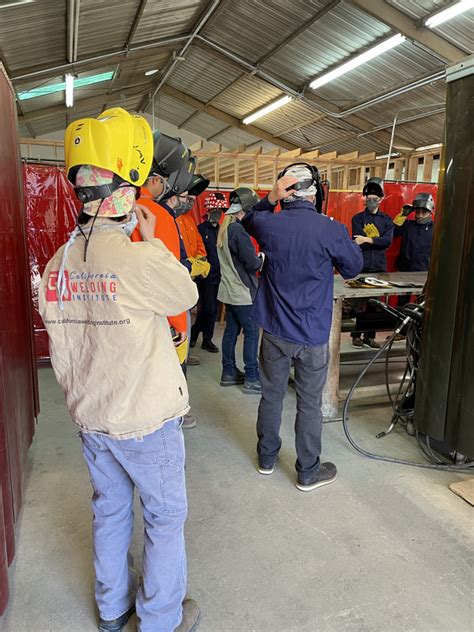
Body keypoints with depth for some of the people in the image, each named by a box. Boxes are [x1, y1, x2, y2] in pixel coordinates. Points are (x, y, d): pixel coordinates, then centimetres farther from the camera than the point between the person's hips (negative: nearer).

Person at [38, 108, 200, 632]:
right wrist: (152, 240, 0)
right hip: (146, 420, -6)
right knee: (165, 518, 15)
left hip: (90, 418, 7)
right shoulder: (138, 259, -26)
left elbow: (60, 349, 6)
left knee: (109, 510, 24)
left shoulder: (58, 264, -3)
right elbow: (186, 295, -7)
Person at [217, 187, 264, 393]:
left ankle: (229, 372, 22)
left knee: (231, 330, 14)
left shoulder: (224, 228, 10)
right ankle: (252, 379, 3)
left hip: (229, 290, 9)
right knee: (251, 332, -2)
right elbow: (252, 263, -19)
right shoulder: (238, 230, -18)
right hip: (242, 292, -9)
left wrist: (255, 258, 7)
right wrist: (262, 258, 1)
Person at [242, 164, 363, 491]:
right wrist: (349, 242, 15)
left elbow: (249, 221, 19)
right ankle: (308, 472, 26)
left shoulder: (267, 224, -7)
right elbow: (353, 268, 0)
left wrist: (269, 199, 3)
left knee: (271, 395, 18)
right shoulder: (331, 229, -16)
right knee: (310, 403, 10)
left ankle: (267, 458, 36)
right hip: (313, 334, -3)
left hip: (274, 330, 3)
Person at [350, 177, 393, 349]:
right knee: (359, 302, -2)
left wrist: (367, 240, -16)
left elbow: (388, 241, -6)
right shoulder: (358, 218, 6)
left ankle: (369, 335, 15)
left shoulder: (387, 220, 11)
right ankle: (357, 334, 7)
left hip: (379, 267, 2)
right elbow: (357, 241, -9)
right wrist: (377, 241, -12)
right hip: (361, 266, -2)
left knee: (373, 303, 7)